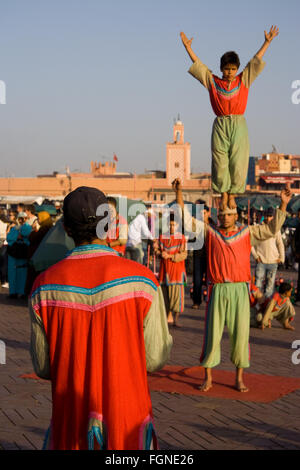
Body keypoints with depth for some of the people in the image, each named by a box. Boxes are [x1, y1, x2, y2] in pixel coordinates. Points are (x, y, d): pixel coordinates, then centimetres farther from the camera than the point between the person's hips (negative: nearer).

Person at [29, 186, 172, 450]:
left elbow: (42, 368, 0)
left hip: (70, 422, 2)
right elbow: (156, 359, -7)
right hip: (128, 420, -1)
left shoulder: (45, 286, -6)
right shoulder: (141, 280, -11)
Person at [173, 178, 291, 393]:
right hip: (217, 290, 0)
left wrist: (283, 204, -2)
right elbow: (186, 219, 8)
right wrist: (179, 193, 1)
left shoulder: (247, 233, 8)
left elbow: (272, 229, 6)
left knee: (241, 334, 2)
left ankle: (240, 378, 15)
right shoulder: (210, 232, 8)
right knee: (212, 334, 3)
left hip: (239, 290, 0)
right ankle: (208, 378, 15)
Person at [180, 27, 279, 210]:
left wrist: (267, 42, 10)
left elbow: (256, 61, 11)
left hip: (238, 125, 0)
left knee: (237, 161, -2)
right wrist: (188, 47, 7)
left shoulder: (244, 81, 11)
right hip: (221, 125, 0)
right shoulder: (213, 82, 9)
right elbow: (197, 64, 11)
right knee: (220, 161, -2)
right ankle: (224, 194, 10)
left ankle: (232, 195, 10)